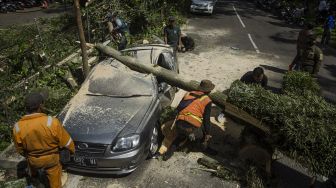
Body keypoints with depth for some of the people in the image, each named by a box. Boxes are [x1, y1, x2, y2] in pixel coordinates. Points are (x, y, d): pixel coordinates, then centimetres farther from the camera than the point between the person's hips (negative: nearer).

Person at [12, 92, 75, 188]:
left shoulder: (18, 127, -23)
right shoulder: (52, 122, -33)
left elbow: (20, 149, -5)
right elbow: (66, 141, -18)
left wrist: (27, 156, 17)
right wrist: (72, 149, 3)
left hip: (33, 159, 4)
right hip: (51, 158, -3)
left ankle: (33, 175, 69)